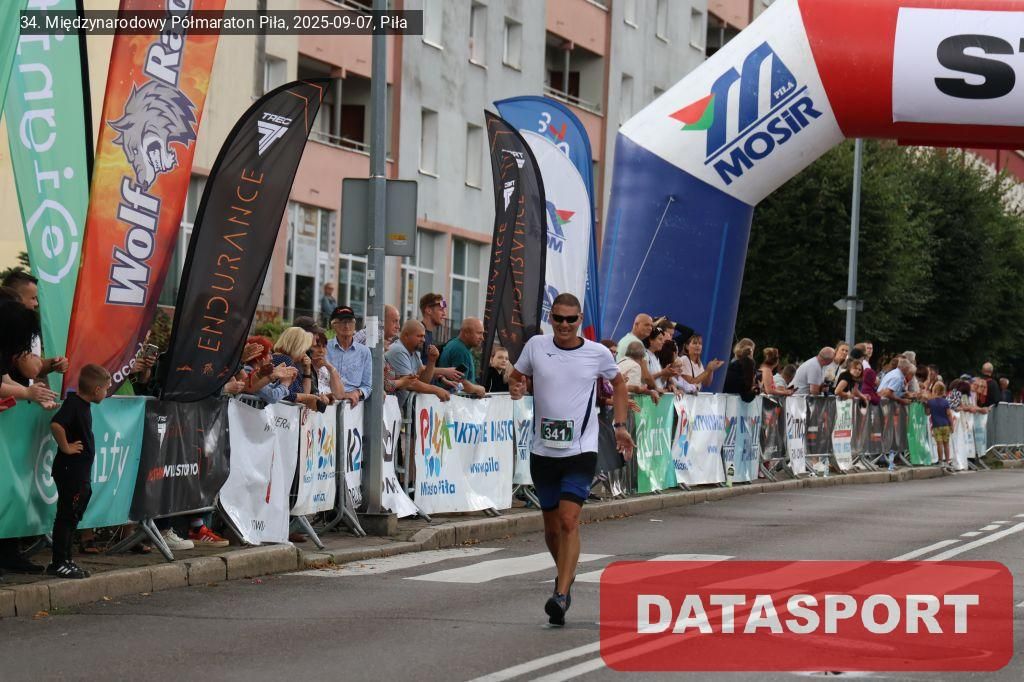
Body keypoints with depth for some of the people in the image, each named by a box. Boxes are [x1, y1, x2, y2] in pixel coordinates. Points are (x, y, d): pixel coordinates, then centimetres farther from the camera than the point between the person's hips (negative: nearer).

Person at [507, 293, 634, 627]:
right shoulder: (536, 346, 2)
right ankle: (566, 575, 39)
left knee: (568, 520, -18)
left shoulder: (598, 354, -1)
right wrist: (516, 387, -8)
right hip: (543, 450, 3)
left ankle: (561, 593, -22)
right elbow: (516, 377, 16)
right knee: (552, 527, 12)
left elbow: (618, 384, 17)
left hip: (581, 451, -3)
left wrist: (620, 426, 10)